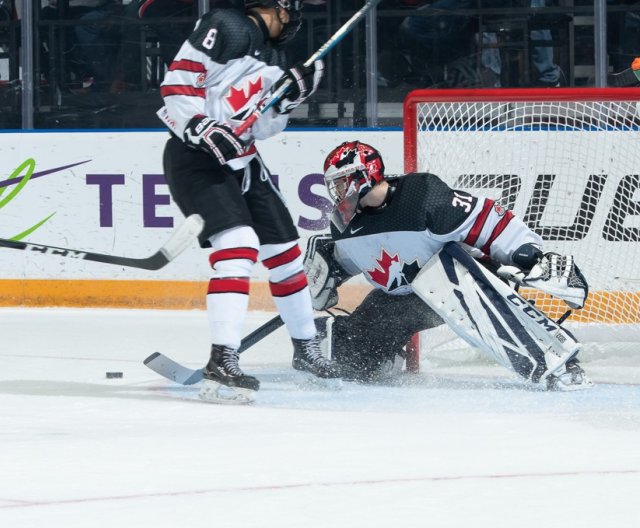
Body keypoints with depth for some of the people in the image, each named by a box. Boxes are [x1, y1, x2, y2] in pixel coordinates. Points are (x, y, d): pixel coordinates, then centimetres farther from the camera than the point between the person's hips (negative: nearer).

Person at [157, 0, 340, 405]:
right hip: (194, 159, -10)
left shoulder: (274, 56, 14)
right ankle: (222, 364, -30)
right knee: (238, 246, -25)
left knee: (285, 249, 16)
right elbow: (177, 83, -19)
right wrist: (203, 129, -29)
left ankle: (306, 348, 36)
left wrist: (290, 96, -3)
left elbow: (262, 128, 13)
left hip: (242, 162, 10)